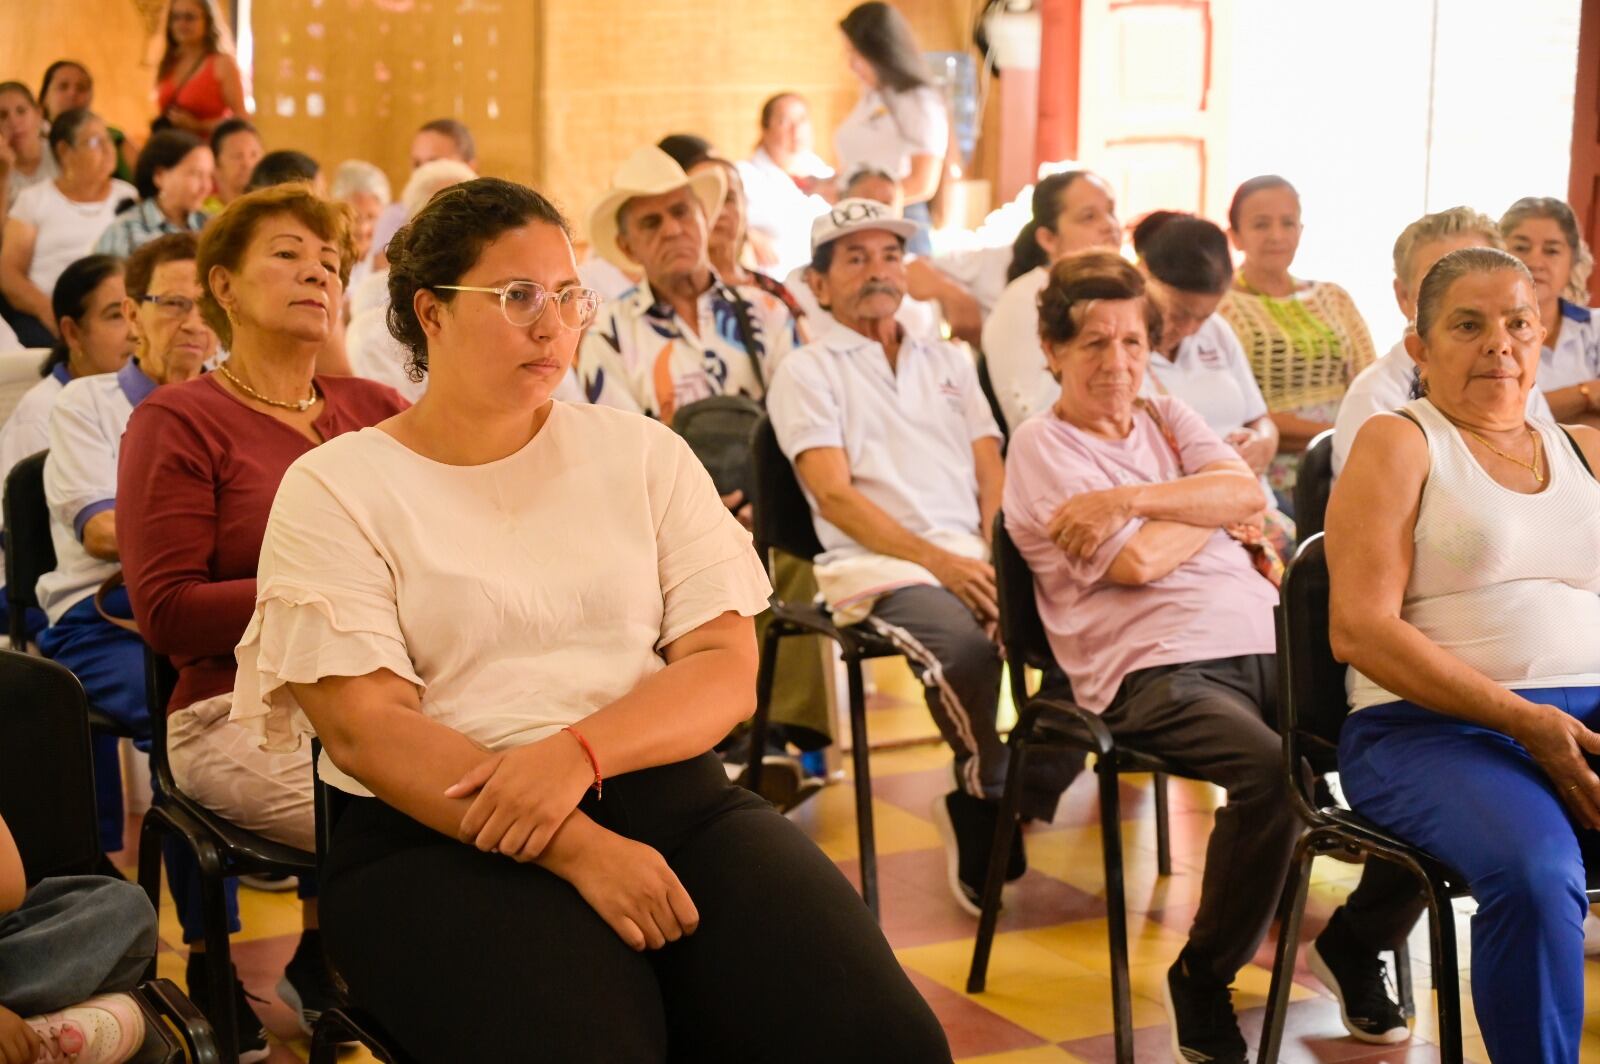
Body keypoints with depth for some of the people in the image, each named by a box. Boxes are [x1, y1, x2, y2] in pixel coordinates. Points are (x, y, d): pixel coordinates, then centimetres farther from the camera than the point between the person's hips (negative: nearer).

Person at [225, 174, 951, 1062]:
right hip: (441, 835, -3)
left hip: (667, 795, 3)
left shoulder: (643, 453, 12)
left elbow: (726, 669, 4)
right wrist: (578, 848, -19)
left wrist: (579, 751, -17)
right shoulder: (334, 489, 3)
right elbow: (366, 727, -8)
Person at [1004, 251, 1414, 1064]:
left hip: (1267, 640, 6)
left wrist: (1131, 498, -8)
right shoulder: (1042, 447, 4)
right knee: (1272, 771, -35)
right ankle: (1202, 981, -11)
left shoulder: (1167, 417, 22)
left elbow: (1248, 490, 3)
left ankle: (1355, 942, 8)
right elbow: (1134, 562, -9)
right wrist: (1217, 514, 8)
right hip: (1152, 668, -6)